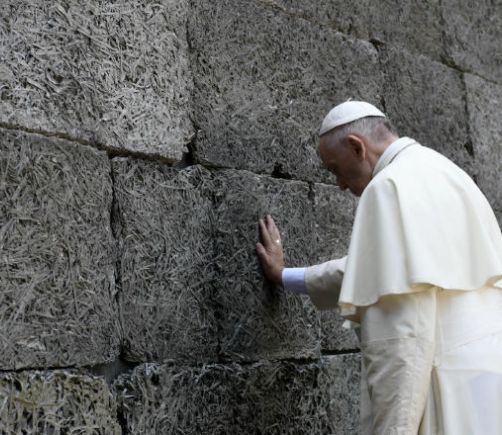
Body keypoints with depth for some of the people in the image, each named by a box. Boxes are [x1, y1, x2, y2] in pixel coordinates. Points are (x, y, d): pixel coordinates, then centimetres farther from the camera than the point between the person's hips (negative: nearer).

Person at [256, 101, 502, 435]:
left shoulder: (393, 185, -13)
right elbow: (377, 267, 30)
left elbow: (403, 329, -22)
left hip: (459, 393, -10)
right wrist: (285, 276, 39)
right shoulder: (434, 171, 18)